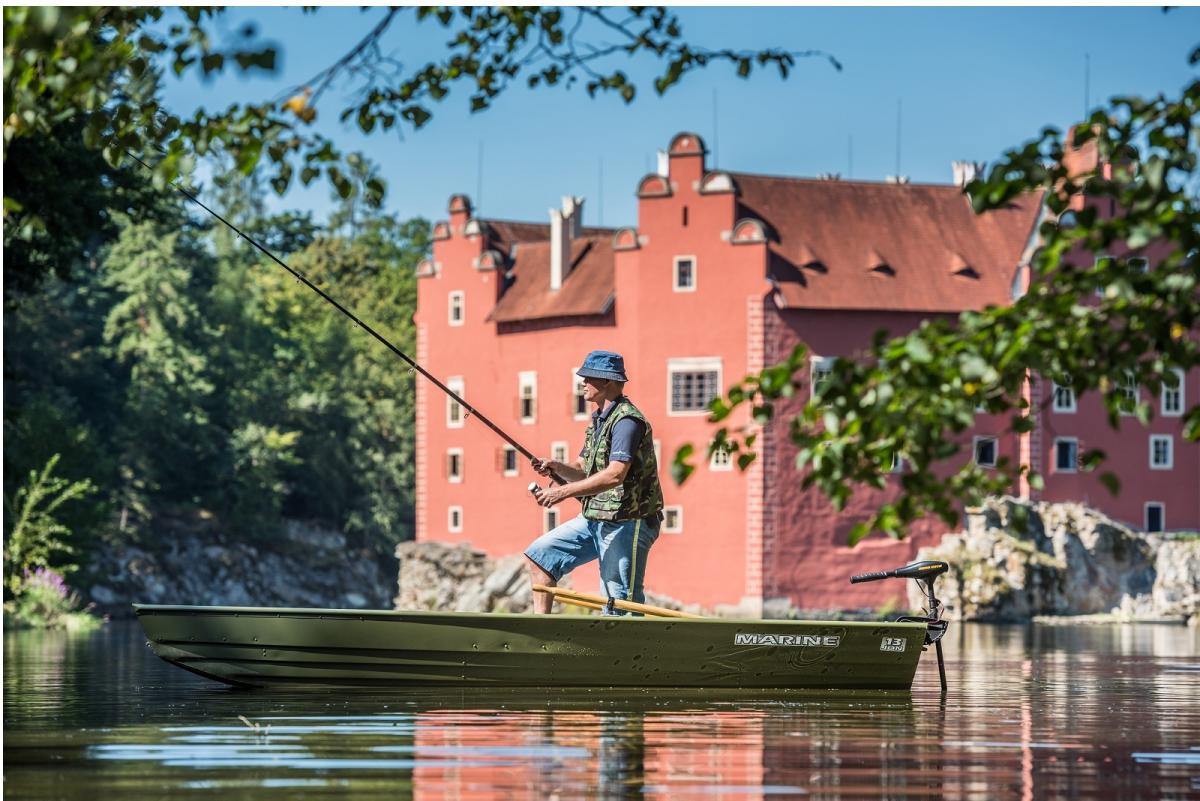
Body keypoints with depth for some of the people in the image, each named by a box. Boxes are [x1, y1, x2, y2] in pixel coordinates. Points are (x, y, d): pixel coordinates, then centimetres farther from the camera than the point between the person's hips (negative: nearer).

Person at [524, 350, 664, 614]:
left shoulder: (627, 420, -17)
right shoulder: (599, 420, 15)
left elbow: (615, 474, -28)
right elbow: (583, 471, 20)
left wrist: (564, 492, -28)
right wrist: (556, 467, -3)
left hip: (626, 524, -10)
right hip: (594, 520, 10)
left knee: (620, 604, -10)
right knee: (540, 554, 7)